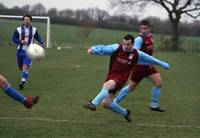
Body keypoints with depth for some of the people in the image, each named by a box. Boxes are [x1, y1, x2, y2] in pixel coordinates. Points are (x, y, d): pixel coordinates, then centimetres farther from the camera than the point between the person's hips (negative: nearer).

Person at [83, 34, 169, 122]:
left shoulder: (137, 54, -1)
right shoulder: (116, 48, -4)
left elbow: (150, 59, 15)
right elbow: (103, 49, -16)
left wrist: (162, 64, 26)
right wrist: (93, 50, -36)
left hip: (121, 78, -3)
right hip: (111, 76, 3)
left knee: (108, 85, -36)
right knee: (105, 103, 0)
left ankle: (93, 104, -43)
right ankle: (125, 113, 24)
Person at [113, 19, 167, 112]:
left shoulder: (150, 36, 4)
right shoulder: (139, 39, -20)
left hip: (148, 66, 6)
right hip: (139, 66, -6)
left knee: (159, 83, -7)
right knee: (131, 88, 5)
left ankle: (154, 105, 7)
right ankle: (115, 101, 24)